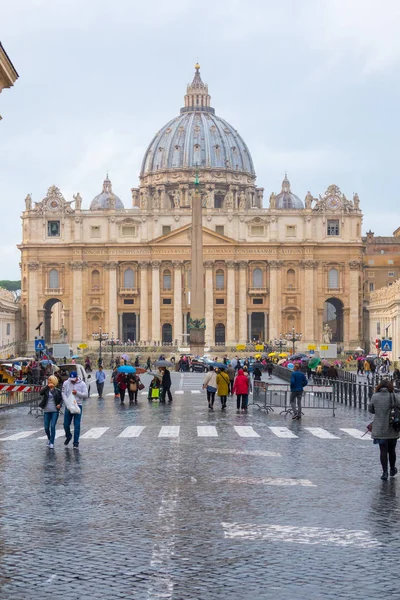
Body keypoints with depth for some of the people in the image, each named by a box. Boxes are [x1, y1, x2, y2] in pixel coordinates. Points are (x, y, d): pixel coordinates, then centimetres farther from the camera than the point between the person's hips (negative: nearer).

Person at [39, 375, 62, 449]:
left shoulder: (57, 391, 2)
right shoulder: (46, 389, 4)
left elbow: (61, 399, 9)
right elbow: (41, 393, -15)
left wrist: (60, 404, -10)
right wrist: (47, 386, -19)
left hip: (55, 411, -2)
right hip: (46, 411, 2)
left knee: (52, 426, -12)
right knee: (46, 427, 6)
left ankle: (51, 443, -4)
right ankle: (49, 438, 34)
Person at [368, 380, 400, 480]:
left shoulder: (375, 396, -6)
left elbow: (370, 409, 5)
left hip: (379, 429, 0)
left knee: (383, 451, 6)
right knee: (392, 450, 18)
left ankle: (385, 472, -2)